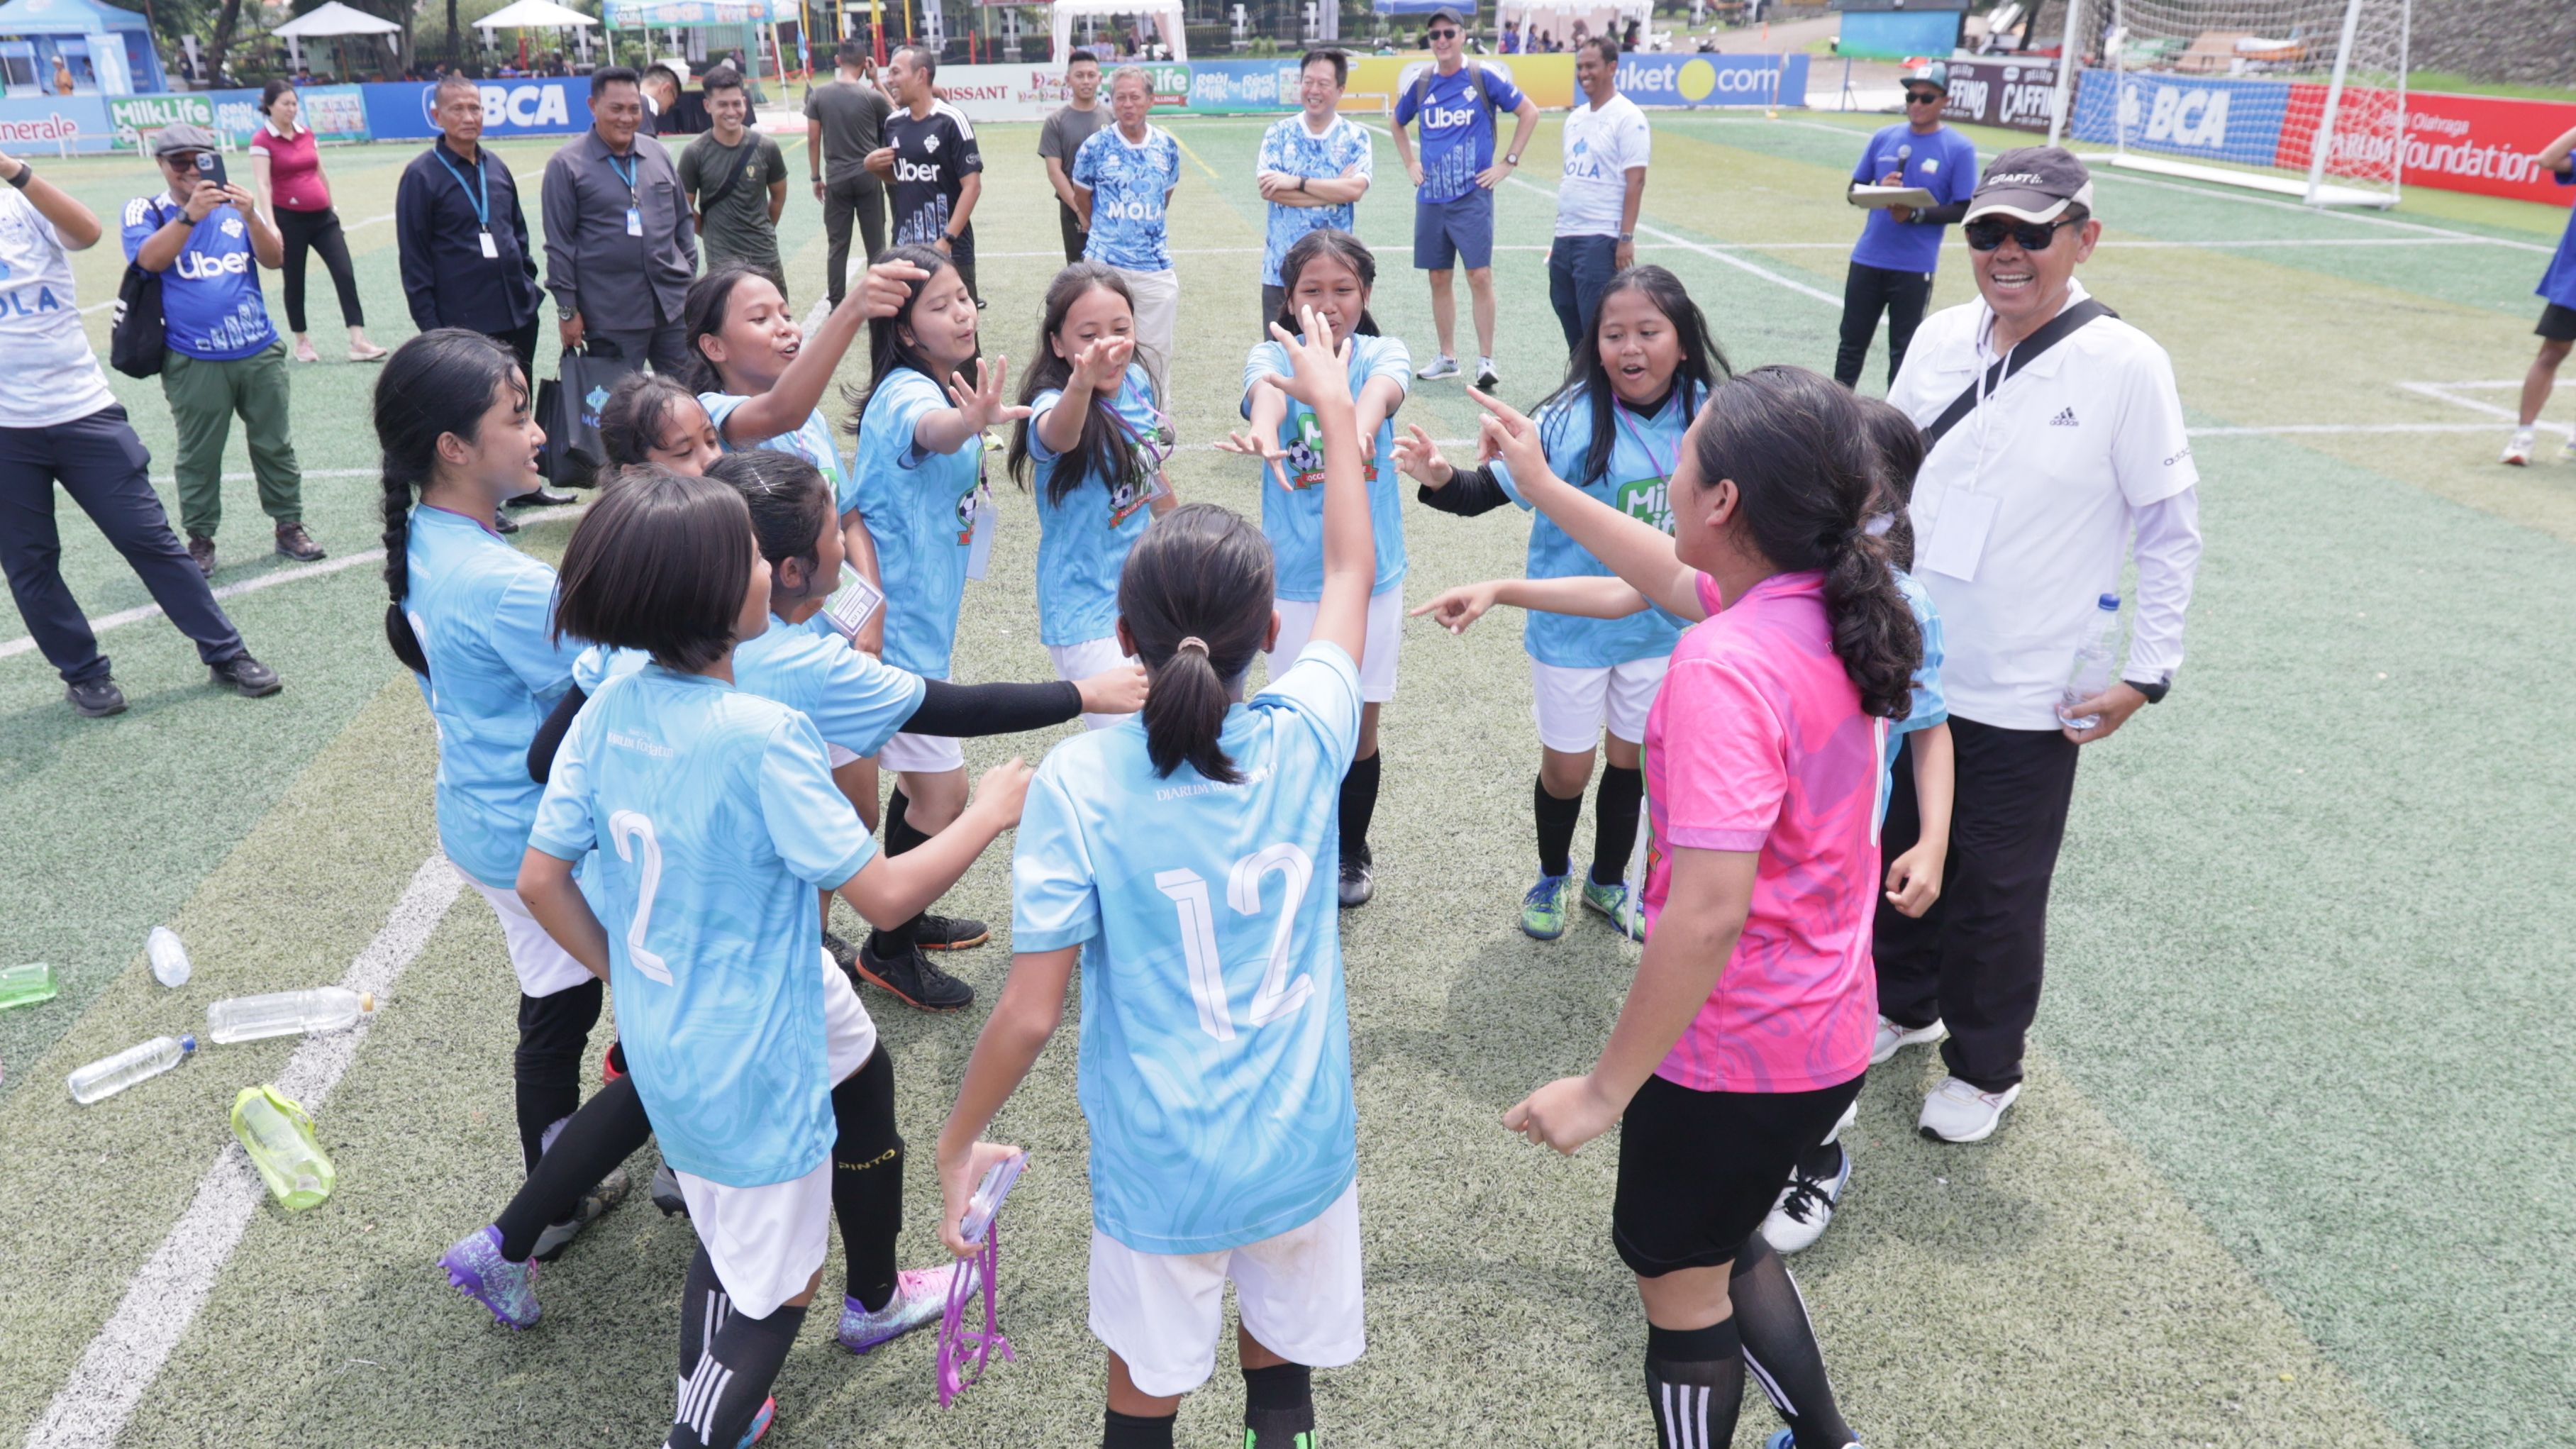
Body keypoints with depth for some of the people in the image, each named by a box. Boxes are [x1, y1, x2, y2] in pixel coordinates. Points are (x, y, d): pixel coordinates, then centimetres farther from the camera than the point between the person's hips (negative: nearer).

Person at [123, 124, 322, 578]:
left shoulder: (234, 206, 8)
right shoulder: (145, 211, 1)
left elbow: (274, 259, -5)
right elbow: (150, 259, -18)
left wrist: (250, 217, -23)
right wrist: (190, 215, -31)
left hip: (260, 352, 2)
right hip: (194, 362, -2)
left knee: (274, 445, 9)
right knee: (199, 455, 5)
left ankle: (289, 526, 19)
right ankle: (199, 538, 14)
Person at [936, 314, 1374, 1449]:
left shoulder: (1078, 784, -20)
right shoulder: (1302, 741, -14)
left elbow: (1031, 1013, -18)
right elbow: (1352, 571, 3)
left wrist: (960, 1142, -1)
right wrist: (1334, 407, 14)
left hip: (1159, 1169, -1)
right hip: (1302, 1146, 2)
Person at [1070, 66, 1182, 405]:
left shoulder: (1166, 146, 4)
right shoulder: (1095, 146, -3)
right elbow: (1081, 199, 12)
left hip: (1156, 266, 2)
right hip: (1104, 263, -2)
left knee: (1156, 352, 6)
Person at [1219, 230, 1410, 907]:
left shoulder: (1382, 353, -2)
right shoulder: (1273, 357, -3)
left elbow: (1382, 391, -27)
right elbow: (1266, 391, -28)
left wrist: (1362, 424, -52)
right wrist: (1264, 429, -53)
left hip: (1372, 570, 1)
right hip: (1294, 576, 0)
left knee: (1359, 729, 11)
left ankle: (1352, 851, 34)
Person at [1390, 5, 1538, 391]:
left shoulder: (1483, 77, -4)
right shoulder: (1420, 84, 7)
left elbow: (1528, 112, 1)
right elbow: (1399, 124, 26)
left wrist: (1508, 162, -3)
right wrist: (1410, 164, 14)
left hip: (1472, 196, -4)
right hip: (1431, 197, 4)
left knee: (1480, 276, -10)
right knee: (1439, 278, 9)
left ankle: (1485, 361, -4)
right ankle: (1447, 357, 20)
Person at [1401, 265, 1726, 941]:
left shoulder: (1705, 417, -10)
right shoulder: (1571, 419, -21)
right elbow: (1487, 490, -21)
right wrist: (1440, 477, -39)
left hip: (1661, 626, 3)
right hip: (1570, 626, -3)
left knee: (1632, 758, 19)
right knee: (1566, 768, 12)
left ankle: (1608, 881, 44)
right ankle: (1553, 877, 42)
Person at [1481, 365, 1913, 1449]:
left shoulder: (1725, 666, -31)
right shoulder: (1826, 609, -4)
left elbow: (1708, 915, -33)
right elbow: (1678, 579, 17)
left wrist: (1607, 1088, -23)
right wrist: (1542, 486, 24)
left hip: (1732, 1055, -8)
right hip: (1824, 1033, 8)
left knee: (1680, 1285, 17)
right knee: (1724, 1245, 31)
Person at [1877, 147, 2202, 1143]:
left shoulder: (2125, 366, -14)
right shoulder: (1941, 338, -1)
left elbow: (2171, 529, -8)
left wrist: (2147, 672, -9)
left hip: (2024, 701, -5)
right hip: (1904, 668, 5)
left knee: (1996, 896, 9)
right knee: (1897, 856, 20)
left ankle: (1985, 1069, 32)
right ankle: (1901, 1007, 45)